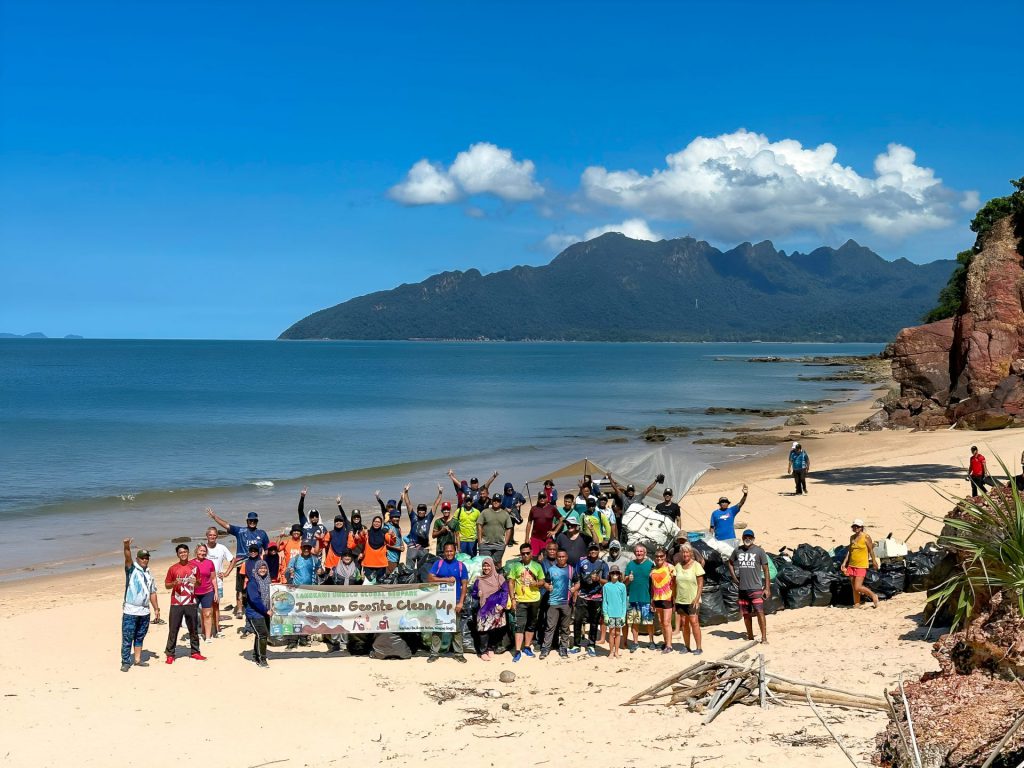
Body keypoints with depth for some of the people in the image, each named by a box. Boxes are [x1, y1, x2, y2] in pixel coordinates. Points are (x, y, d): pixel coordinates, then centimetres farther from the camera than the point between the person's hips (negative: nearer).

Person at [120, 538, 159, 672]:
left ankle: (137, 660, 19)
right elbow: (128, 558, -22)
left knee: (140, 637, 11)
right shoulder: (132, 569, -1)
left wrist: (156, 608, 13)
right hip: (130, 611, -6)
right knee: (127, 638, -4)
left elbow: (152, 592, 19)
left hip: (144, 611, 6)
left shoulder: (149, 574, 16)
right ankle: (125, 662, 0)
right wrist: (127, 547, -41)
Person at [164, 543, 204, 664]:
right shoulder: (173, 568, 1)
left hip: (190, 603, 2)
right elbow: (167, 585, 5)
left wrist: (196, 581, -9)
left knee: (194, 629, 7)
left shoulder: (194, 567, 6)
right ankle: (170, 654, 3)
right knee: (173, 630, -2)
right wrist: (174, 583, -15)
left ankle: (195, 652, 17)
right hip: (176, 604, -2)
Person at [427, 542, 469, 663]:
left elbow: (464, 585, 1)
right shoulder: (438, 564, 5)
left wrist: (460, 603, -7)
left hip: (455, 601, 0)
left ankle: (458, 653, 9)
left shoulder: (461, 566, 4)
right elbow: (430, 578, -5)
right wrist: (446, 579, -13)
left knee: (457, 628, 2)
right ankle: (434, 653, 10)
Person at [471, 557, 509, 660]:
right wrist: (478, 594, -6)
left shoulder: (498, 577, 4)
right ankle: (483, 652, -3)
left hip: (496, 609, -1)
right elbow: (474, 593, 18)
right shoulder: (479, 581, 11)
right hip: (484, 609, 1)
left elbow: (505, 591, -1)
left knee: (495, 629, 1)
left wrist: (502, 605, -12)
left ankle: (491, 649, 16)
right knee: (484, 630, -8)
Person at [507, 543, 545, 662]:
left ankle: (527, 647, 25)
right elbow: (511, 582, 0)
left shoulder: (537, 566, 5)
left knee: (531, 625, 12)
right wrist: (513, 599, -7)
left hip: (534, 600, 2)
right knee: (520, 625, -7)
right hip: (521, 600, -2)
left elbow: (542, 581, 10)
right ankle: (518, 651, -9)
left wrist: (536, 583, -14)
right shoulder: (516, 566, 0)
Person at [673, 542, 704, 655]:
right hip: (680, 600, 5)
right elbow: (676, 584, 12)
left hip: (692, 600, -4)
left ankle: (699, 647, -5)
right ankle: (686, 646, 14)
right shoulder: (678, 566, 9)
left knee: (694, 622, -10)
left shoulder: (696, 565, -4)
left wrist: (697, 598, -14)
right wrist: (674, 599, 7)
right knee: (684, 623, 6)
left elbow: (700, 584, -6)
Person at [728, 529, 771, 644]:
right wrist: (734, 577, 11)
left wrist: (767, 588, -7)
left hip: (756, 588, -4)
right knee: (746, 614, 11)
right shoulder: (737, 551, 6)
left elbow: (766, 570, -2)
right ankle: (750, 636, 23)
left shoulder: (759, 551, -3)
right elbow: (730, 563, 25)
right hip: (742, 588, 4)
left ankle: (764, 638, -11)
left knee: (760, 612, -12)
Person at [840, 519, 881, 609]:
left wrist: (874, 562, -2)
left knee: (858, 587, -12)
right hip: (851, 565, 6)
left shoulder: (866, 537, -7)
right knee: (854, 588, 7)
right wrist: (844, 563, 12)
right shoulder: (852, 537, 10)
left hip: (861, 565, -6)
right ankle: (856, 604, 16)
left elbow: (871, 551, -3)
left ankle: (873, 596, 8)